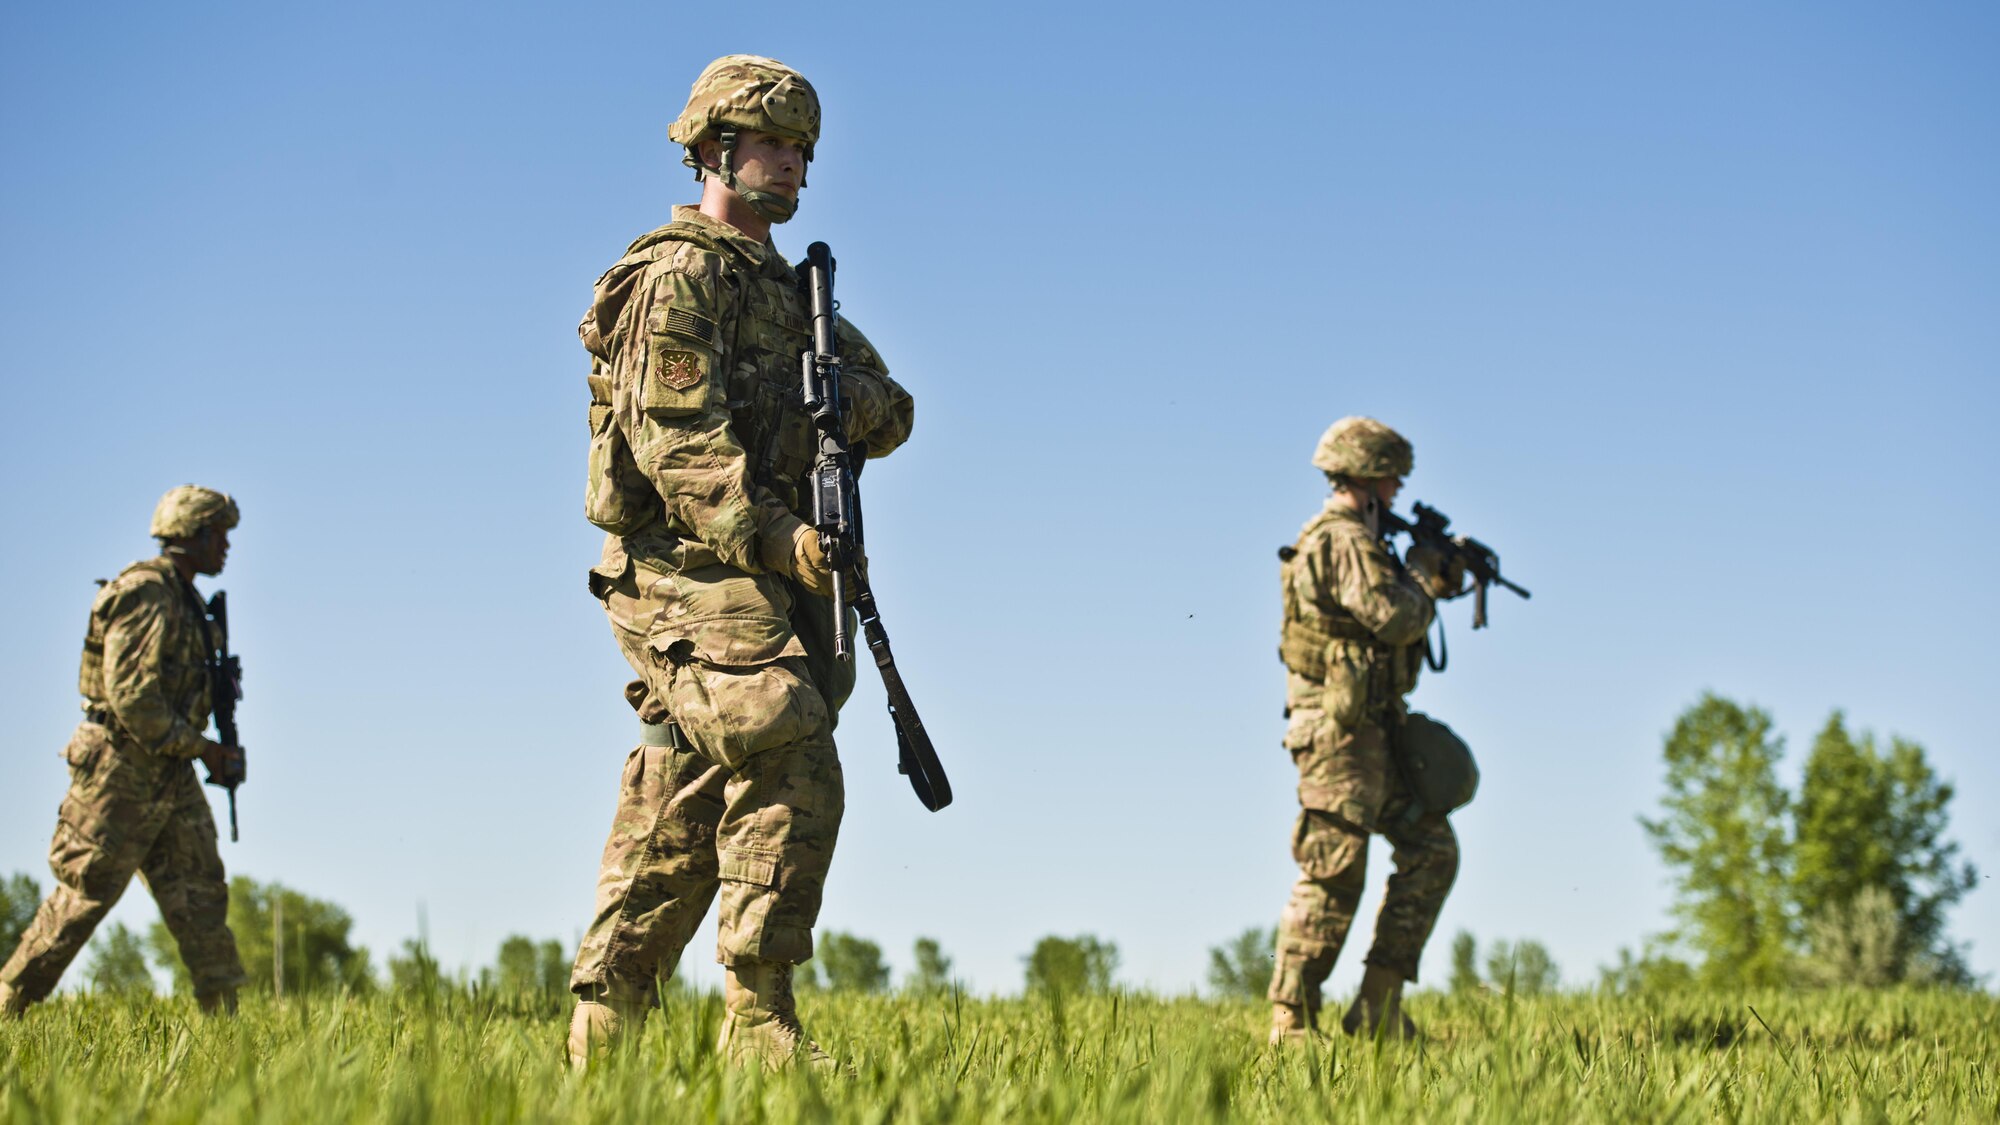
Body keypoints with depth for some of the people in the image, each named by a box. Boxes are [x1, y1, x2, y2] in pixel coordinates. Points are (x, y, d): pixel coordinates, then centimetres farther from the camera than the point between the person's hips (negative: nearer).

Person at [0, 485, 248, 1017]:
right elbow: (131, 696, -24)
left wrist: (215, 752, 10)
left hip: (169, 775, 9)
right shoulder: (146, 594, -16)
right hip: (121, 772, -9)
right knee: (84, 897, -3)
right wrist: (203, 749, -18)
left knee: (200, 893, 4)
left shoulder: (182, 598, 14)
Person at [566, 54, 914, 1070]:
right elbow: (676, 443, -16)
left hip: (758, 576, 9)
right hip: (696, 571, -9)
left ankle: (602, 1038, 14)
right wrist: (775, 539, -24)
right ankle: (760, 1029, -18)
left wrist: (853, 397, -10)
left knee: (681, 815, 9)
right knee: (791, 775, -19)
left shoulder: (785, 290, 22)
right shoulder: (678, 276, -6)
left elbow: (890, 412, 14)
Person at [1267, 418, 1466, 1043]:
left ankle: (1378, 1005, 8)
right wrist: (1422, 577, -3)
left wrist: (1448, 574, 15)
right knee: (1333, 874, -9)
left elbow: (1390, 618, 27)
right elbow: (1396, 620, -23)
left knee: (1432, 849, 8)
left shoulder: (1352, 539, 19)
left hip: (1373, 732, 10)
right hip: (1339, 727, -10)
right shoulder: (1344, 540, -14)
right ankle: (1292, 1021, -4)